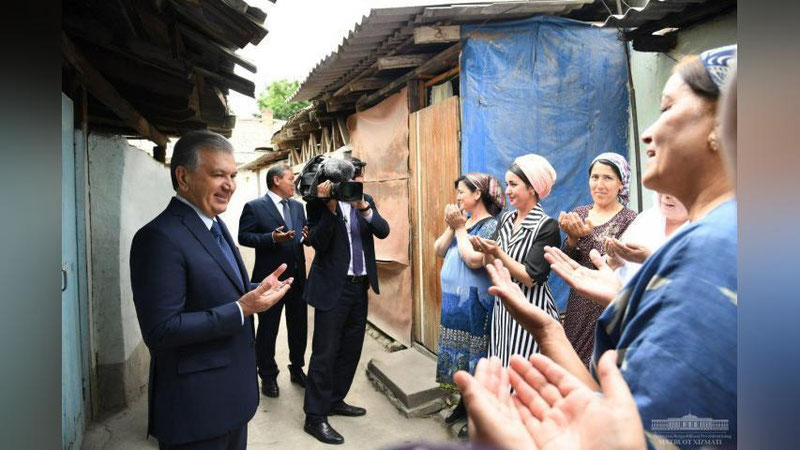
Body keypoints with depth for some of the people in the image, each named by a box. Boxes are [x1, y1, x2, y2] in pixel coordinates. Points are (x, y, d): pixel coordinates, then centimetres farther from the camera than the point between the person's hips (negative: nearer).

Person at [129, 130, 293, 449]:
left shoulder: (214, 225, 7)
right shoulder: (160, 237, -22)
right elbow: (160, 330, -25)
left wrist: (256, 290, -2)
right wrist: (242, 309, -25)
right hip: (195, 406, -9)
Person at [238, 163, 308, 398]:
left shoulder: (297, 206, 11)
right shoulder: (254, 207, -7)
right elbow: (244, 237, -10)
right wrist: (272, 238, -23)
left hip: (298, 276, 6)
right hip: (270, 277, -5)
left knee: (299, 326, 15)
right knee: (267, 329, 9)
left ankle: (297, 368, 34)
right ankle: (268, 376, 26)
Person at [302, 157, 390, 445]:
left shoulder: (367, 202, 7)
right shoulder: (321, 203, -7)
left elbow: (383, 231, -7)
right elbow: (317, 242, -17)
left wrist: (364, 207, -23)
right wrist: (330, 207, -26)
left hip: (360, 287, 6)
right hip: (333, 287, -6)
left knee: (351, 349, 15)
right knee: (325, 352, -1)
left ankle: (335, 401, 33)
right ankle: (315, 416, 13)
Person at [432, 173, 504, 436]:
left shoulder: (491, 225, -13)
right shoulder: (463, 221, 10)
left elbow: (474, 260, -25)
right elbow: (439, 251, 5)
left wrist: (460, 228, -15)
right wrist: (451, 226, -8)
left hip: (474, 303, -8)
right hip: (454, 300, 8)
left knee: (474, 355, 1)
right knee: (460, 350, 16)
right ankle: (465, 403, 33)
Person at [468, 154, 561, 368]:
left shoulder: (546, 226, -13)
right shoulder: (505, 219, 7)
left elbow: (530, 278, -17)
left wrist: (497, 253, -19)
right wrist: (485, 251, -7)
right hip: (503, 307, 6)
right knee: (502, 367, 12)